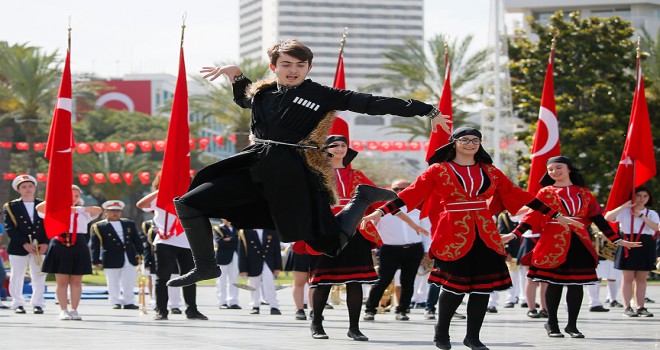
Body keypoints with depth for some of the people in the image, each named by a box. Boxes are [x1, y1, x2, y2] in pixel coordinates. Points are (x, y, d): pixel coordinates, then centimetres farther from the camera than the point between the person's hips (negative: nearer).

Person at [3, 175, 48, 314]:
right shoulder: (10, 207, 2)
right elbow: (10, 228, -6)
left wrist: (45, 244, -10)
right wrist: (25, 244, -15)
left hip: (40, 247, 2)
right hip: (18, 248, -2)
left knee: (39, 277, 3)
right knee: (16, 277, 1)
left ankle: (38, 304, 12)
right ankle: (17, 303, 11)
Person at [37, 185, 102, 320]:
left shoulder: (83, 212, 12)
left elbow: (98, 210, -6)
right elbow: (39, 207, -9)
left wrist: (78, 208, -12)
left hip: (78, 247, 2)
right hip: (60, 246, -2)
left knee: (76, 281, 4)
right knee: (61, 281, 0)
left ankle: (74, 310, 10)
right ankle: (63, 310, 3)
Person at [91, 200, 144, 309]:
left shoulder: (129, 224, 11)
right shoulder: (99, 227, -2)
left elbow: (136, 240, 15)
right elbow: (95, 245, -6)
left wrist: (141, 253, 8)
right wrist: (96, 260, -12)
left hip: (130, 259, 3)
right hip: (111, 261, -3)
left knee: (129, 283, 4)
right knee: (113, 284, 1)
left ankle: (128, 302, 13)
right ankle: (116, 302, 11)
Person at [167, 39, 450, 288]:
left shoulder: (321, 95, -5)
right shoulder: (263, 93, 10)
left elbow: (372, 103, -7)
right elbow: (244, 99, 37)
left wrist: (427, 111, -9)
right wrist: (235, 74, 18)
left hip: (294, 174, -5)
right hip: (257, 167, 5)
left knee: (331, 244, -3)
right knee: (189, 204, -3)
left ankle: (363, 199, 23)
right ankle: (206, 266, 14)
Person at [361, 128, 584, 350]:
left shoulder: (489, 172, 11)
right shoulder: (438, 170, 1)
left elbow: (517, 195, 12)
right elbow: (412, 194, -4)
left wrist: (555, 215, 10)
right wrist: (381, 212, -15)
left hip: (485, 234, 4)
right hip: (453, 234, -4)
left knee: (483, 285, 2)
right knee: (455, 286, -3)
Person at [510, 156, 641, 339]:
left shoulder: (584, 193, 9)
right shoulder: (546, 192, 3)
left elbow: (597, 218, 9)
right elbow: (533, 215, -4)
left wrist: (616, 240, 5)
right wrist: (515, 234, -18)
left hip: (579, 243, 2)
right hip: (554, 243, -2)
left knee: (576, 284, 2)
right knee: (554, 283, 1)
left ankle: (572, 325, 13)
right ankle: (552, 324, 12)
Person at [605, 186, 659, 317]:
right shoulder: (625, 211, 3)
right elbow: (608, 217, -13)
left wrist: (641, 216, -14)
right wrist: (625, 205, -16)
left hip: (645, 246, 3)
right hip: (628, 244, -3)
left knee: (641, 278, 5)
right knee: (628, 278, -2)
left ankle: (640, 307, 8)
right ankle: (627, 307, 0)